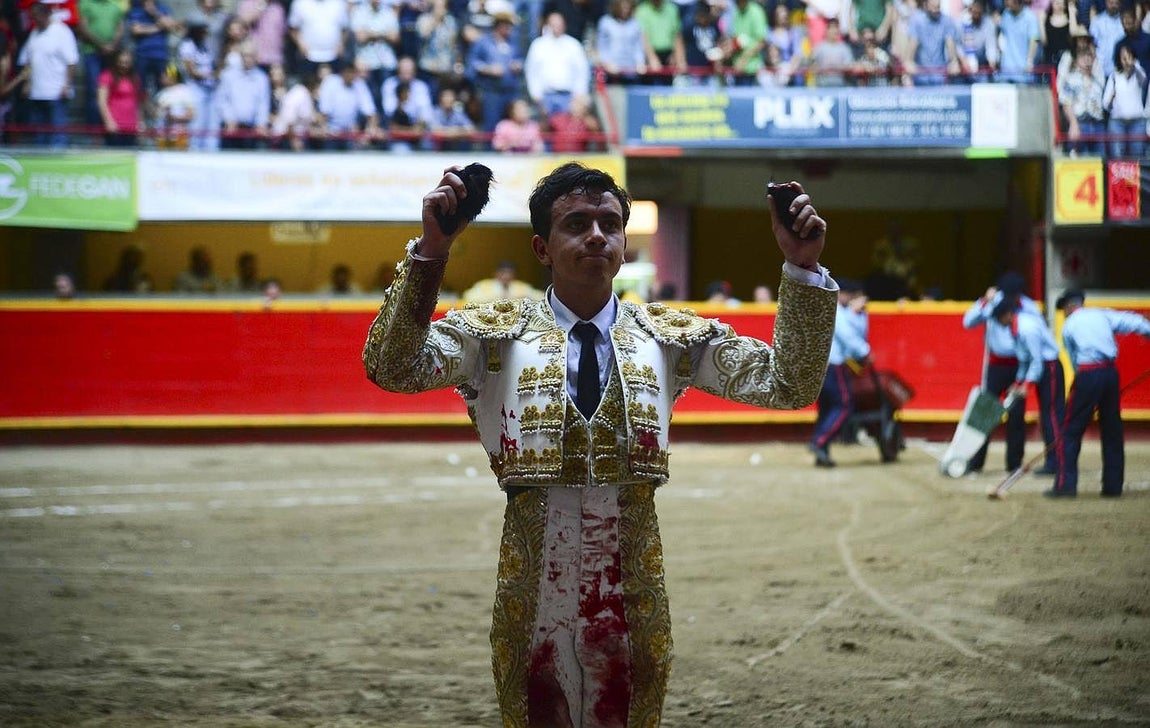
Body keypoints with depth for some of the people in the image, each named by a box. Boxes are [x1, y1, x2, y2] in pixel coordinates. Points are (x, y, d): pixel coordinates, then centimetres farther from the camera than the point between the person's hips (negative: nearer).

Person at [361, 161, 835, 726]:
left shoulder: (671, 338, 6)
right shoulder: (496, 336, 0)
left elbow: (790, 385, -1)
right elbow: (392, 368, -15)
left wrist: (802, 269, -14)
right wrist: (430, 252, -26)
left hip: (635, 609, 2)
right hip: (531, 610, -2)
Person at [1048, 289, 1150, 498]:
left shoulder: (1068, 326, 9)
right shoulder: (1102, 315, 15)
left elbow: (1074, 359, 11)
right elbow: (1133, 322, 4)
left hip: (1087, 375, -4)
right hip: (1111, 372, 4)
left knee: (1072, 431, 0)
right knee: (1112, 431, 12)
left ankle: (1065, 485, -7)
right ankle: (1113, 486, 13)